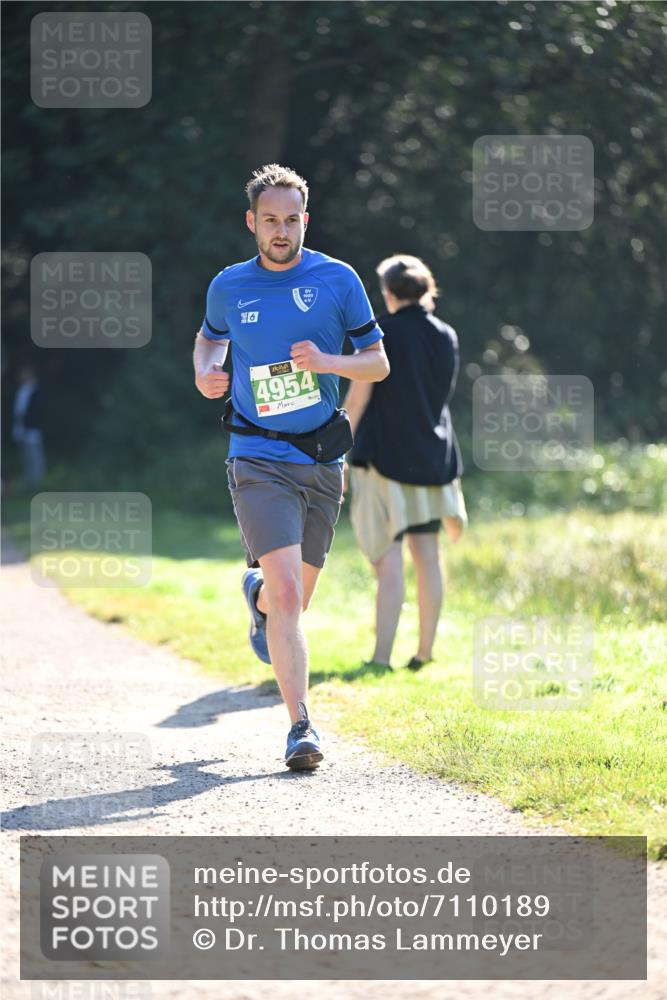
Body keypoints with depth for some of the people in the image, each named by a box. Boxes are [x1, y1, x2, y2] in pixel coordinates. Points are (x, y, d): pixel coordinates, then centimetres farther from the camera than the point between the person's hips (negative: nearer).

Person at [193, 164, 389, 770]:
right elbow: (210, 337, 26)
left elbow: (378, 363, 5)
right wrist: (204, 373, 3)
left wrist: (326, 362, -15)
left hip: (323, 460, 2)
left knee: (295, 596, 15)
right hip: (259, 461, -2)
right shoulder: (228, 286, 4)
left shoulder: (337, 280, 1)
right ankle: (301, 726, -16)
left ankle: (258, 593, 53)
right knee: (287, 594, -18)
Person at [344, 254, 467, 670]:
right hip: (434, 456, 6)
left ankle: (382, 656, -14)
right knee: (427, 554, 12)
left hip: (386, 454, -5)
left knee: (389, 557, -9)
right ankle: (425, 652, 15)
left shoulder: (381, 335, -10)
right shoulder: (446, 337, 7)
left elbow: (357, 398, -9)